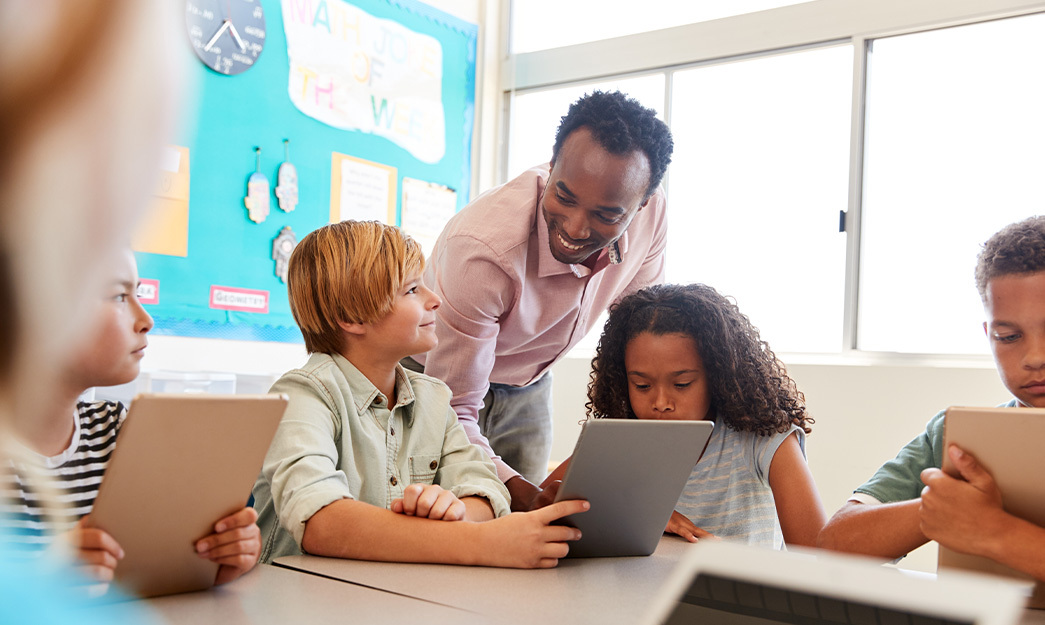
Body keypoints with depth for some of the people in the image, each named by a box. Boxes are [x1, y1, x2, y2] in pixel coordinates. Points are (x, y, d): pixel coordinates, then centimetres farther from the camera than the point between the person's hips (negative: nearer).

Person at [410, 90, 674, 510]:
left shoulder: (649, 211, -23)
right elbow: (451, 411, -33)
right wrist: (521, 493, -47)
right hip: (436, 380, -4)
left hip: (528, 391, 4)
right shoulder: (483, 252, -39)